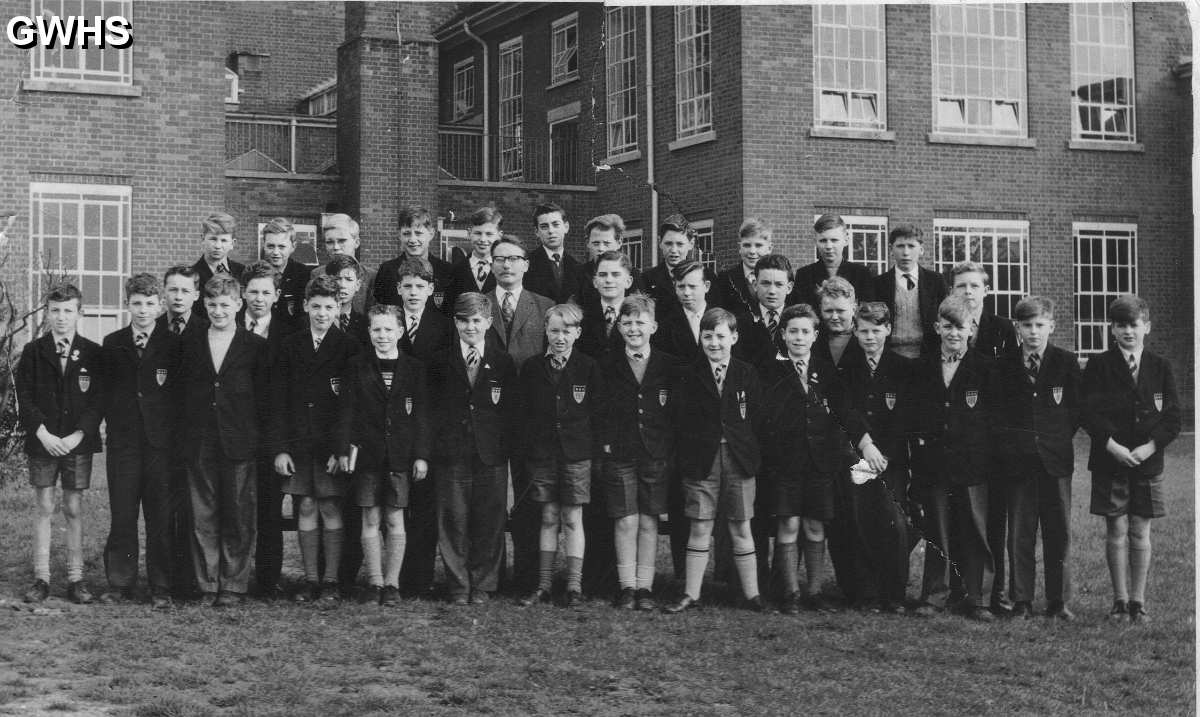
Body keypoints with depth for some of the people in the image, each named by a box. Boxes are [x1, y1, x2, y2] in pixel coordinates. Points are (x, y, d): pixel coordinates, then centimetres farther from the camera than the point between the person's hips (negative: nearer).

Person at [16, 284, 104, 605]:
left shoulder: (92, 353, 2)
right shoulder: (33, 352, 4)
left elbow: (98, 400, -1)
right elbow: (24, 399, 1)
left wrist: (76, 437, -11)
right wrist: (43, 434, -11)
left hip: (78, 443, 0)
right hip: (42, 442, 0)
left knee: (74, 510, 2)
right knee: (44, 509, 2)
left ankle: (75, 579, 8)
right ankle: (41, 579, 7)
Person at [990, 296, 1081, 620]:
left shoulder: (1067, 363, 4)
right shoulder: (1003, 366, 6)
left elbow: (1077, 409, 7)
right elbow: (997, 411, 10)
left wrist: (1058, 438, 0)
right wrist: (1008, 443, -1)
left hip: (1055, 459, 0)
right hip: (1017, 460, 0)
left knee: (1058, 533, 4)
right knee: (1019, 535, 1)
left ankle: (1059, 602, 12)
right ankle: (1021, 602, 7)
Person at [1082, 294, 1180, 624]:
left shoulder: (1160, 367, 5)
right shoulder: (1098, 367, 0)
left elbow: (1173, 416, 2)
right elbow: (1089, 413, -6)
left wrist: (1151, 446, -12)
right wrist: (1112, 445, -17)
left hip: (1148, 461, 1)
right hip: (1109, 460, -1)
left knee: (1140, 532, 5)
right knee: (1116, 530, 2)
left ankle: (1138, 601, 13)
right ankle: (1120, 600, 12)